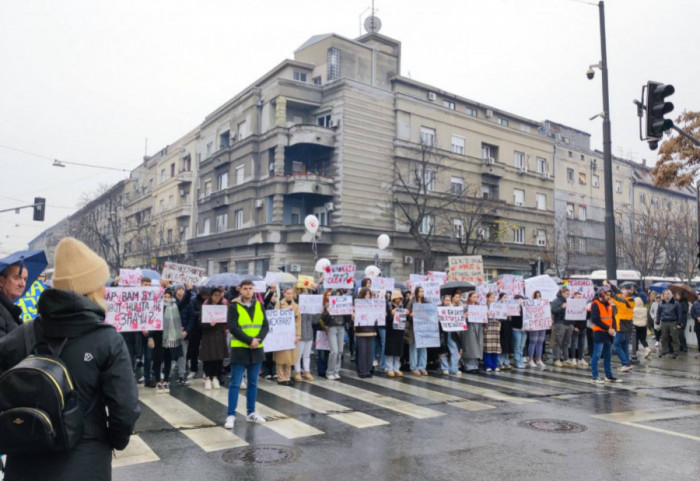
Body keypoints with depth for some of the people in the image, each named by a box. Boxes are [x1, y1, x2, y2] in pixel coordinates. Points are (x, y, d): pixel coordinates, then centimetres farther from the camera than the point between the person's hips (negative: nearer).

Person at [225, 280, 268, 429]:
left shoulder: (259, 305, 8)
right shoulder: (234, 306, -5)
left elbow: (265, 326, 4)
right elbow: (233, 328, -14)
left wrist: (258, 339, -14)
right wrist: (249, 340, -19)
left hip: (257, 349, 4)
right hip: (239, 349, -4)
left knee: (253, 383, 12)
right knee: (235, 383, -1)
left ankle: (251, 413, 22)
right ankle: (231, 415, 6)